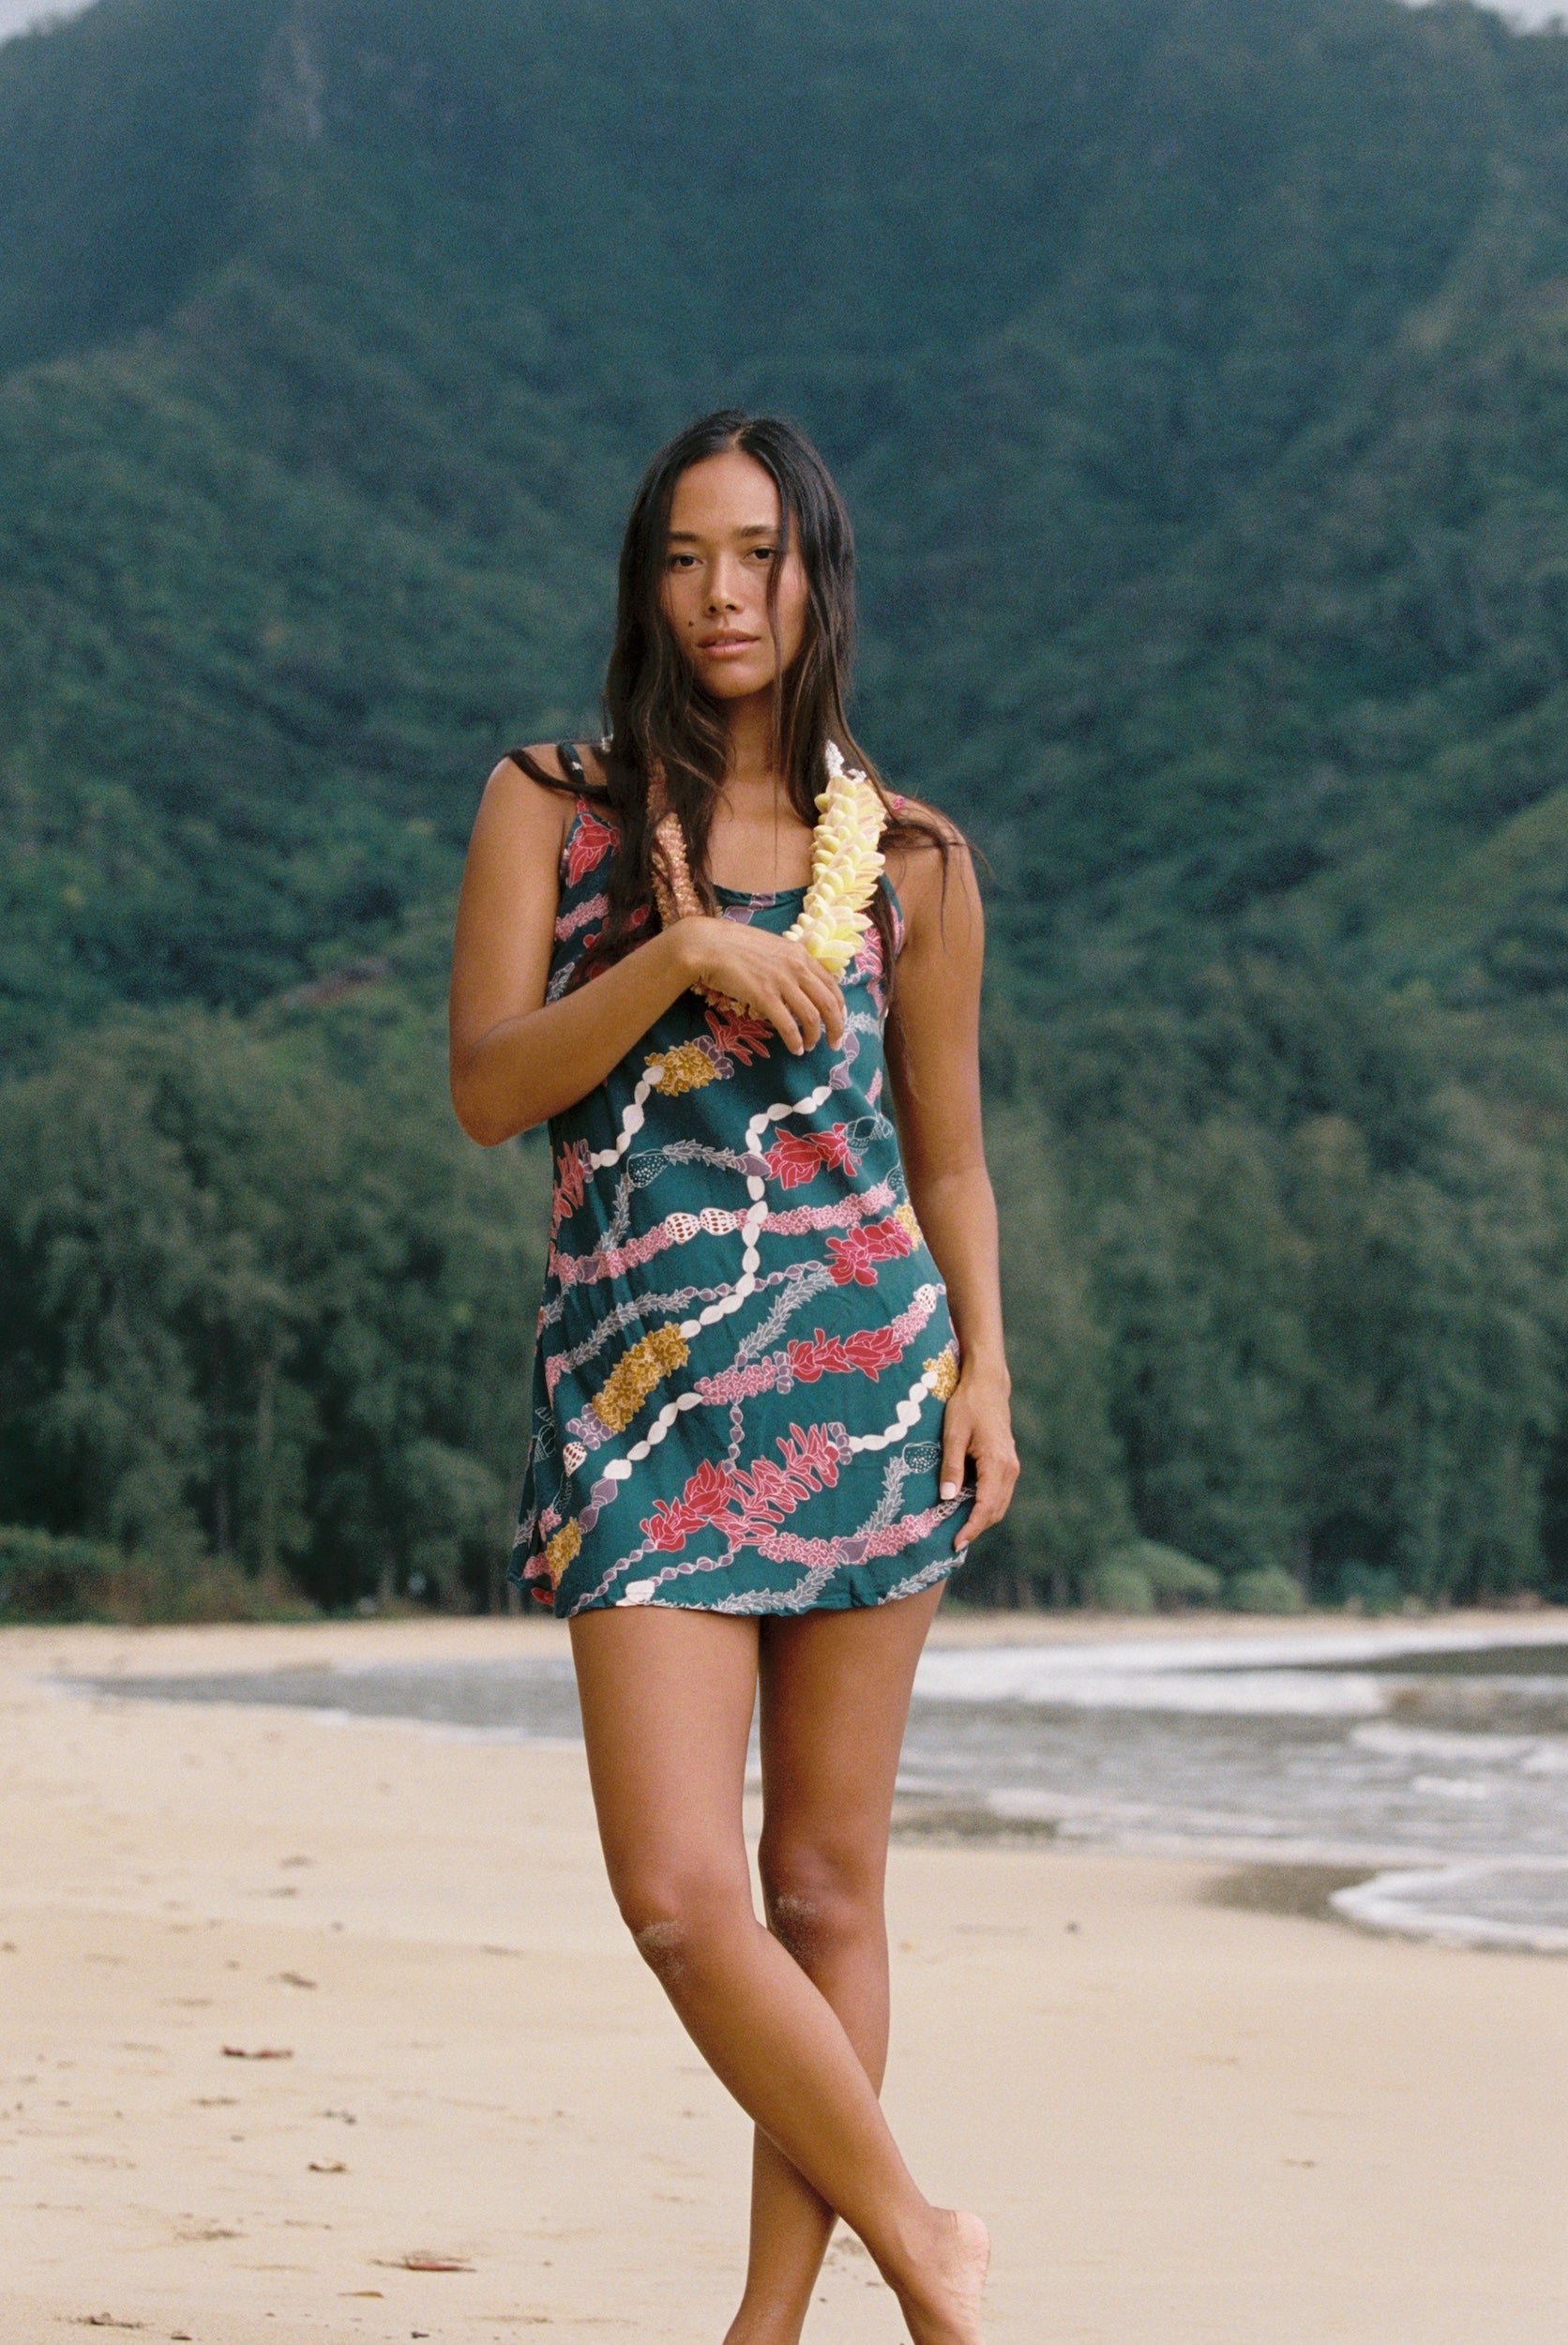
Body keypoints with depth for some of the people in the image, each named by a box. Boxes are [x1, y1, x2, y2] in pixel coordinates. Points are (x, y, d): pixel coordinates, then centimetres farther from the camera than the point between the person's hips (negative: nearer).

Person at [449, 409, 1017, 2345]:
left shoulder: (906, 859, 8)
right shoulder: (549, 808, 6)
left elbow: (949, 1156, 13)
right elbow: (486, 1089, -4)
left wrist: (986, 1362, 0)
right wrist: (682, 955, -15)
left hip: (862, 1383, 1)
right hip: (637, 1391, -1)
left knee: (824, 1889, 4)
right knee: (681, 1893, -12)